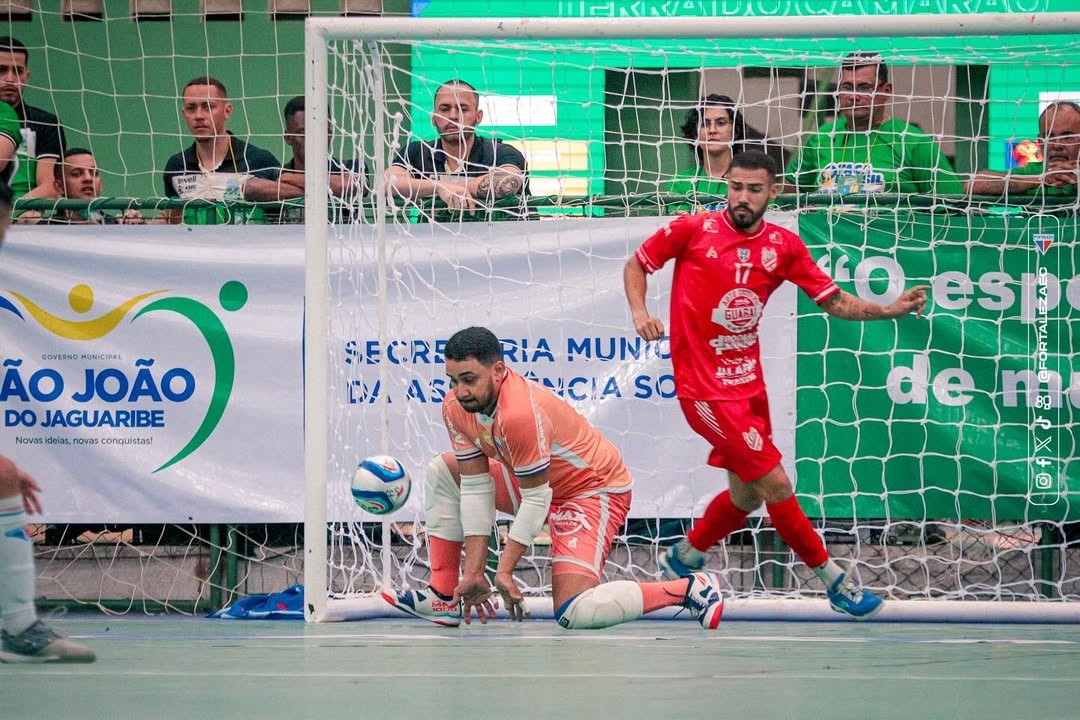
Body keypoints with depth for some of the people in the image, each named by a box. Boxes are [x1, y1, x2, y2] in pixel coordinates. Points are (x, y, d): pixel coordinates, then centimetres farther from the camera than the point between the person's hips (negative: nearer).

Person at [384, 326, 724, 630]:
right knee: (442, 473, 8)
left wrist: (504, 572, -24)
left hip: (595, 489, -9)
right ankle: (443, 600, 10)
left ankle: (691, 588, -11)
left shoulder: (520, 413, -35)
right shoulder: (456, 407, -10)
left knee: (573, 614, -22)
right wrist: (473, 572, -11)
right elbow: (476, 488, -7)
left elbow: (536, 499, -27)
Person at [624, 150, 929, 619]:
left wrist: (890, 310, -11)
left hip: (749, 383, 6)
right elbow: (636, 264, 3)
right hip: (705, 388, -6)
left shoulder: (783, 245, 1)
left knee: (747, 495, 16)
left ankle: (681, 560, 39)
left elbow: (834, 301, 4)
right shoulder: (694, 230, -10)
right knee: (776, 485, -8)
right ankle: (833, 580, 6)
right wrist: (640, 312, -14)